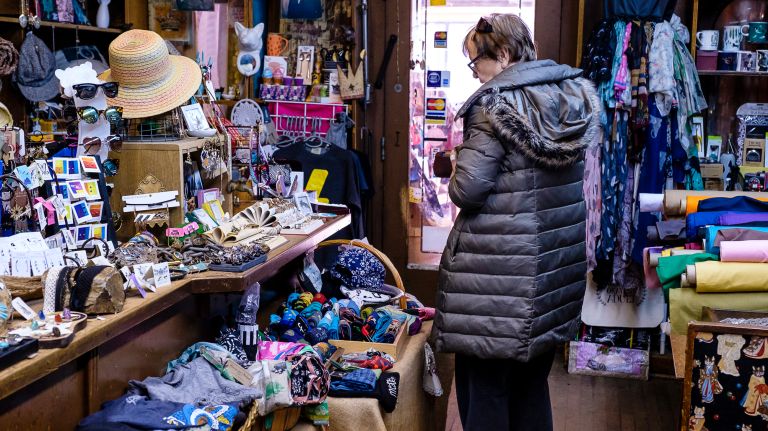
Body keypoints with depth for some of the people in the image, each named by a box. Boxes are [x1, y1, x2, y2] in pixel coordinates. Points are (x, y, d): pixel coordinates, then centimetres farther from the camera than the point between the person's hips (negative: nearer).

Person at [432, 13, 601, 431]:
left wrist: (457, 171, 4)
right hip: (556, 265, 7)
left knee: (483, 385, 6)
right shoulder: (574, 95, 7)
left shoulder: (495, 104, -14)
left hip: (501, 271, -7)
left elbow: (469, 190, -18)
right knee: (532, 384, 19)